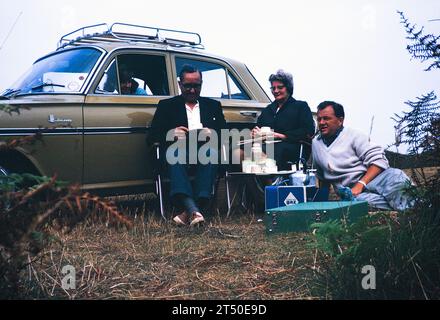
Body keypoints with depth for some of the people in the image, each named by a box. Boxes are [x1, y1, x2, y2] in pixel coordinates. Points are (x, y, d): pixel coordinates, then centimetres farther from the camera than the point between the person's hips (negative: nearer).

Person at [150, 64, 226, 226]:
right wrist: (171, 133, -11)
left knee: (211, 152, -36)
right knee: (176, 153, -38)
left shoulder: (213, 105, 24)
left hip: (205, 148, 1)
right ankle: (194, 211, -55)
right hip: (178, 149, -1)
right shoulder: (166, 105, 19)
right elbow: (154, 133, 10)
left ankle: (189, 212, -43)